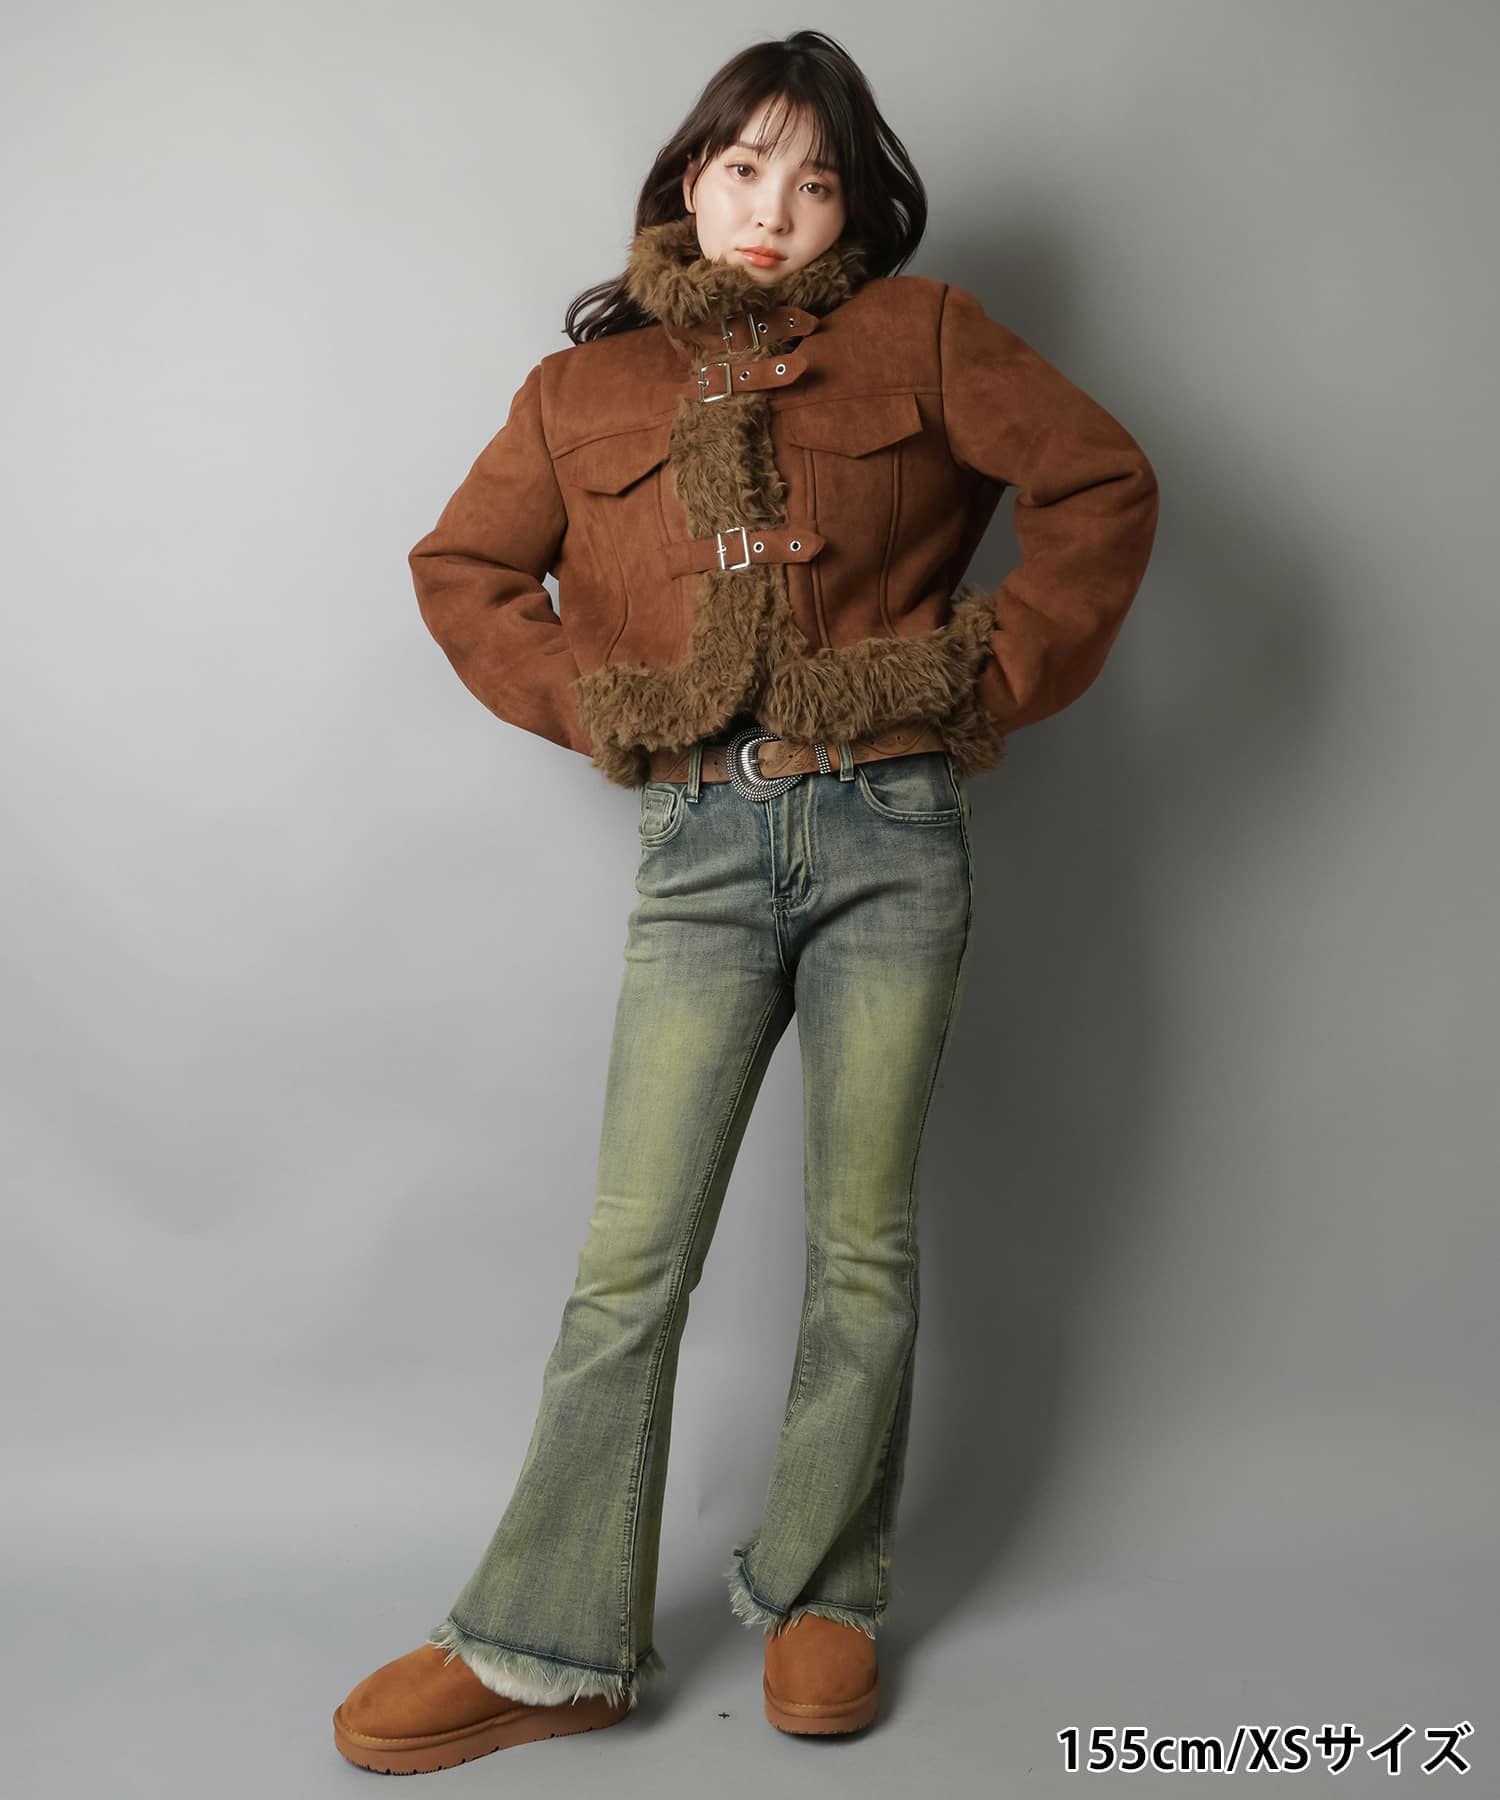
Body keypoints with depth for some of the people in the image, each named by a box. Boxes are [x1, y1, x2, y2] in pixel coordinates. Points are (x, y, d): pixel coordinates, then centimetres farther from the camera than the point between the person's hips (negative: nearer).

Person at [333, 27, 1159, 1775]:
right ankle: (548, 1648, 13)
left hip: (891, 837, 0)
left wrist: (996, 673, 0)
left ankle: (819, 1594, 26)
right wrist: (591, 704, 4)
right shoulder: (588, 385, 13)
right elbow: (460, 567, 18)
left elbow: (1103, 481, 8)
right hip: (704, 847, 1)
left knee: (864, 1244, 6)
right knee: (629, 1260, -1)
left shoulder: (920, 335, 9)